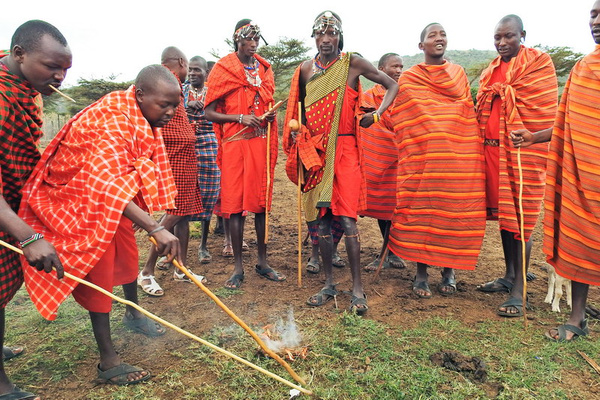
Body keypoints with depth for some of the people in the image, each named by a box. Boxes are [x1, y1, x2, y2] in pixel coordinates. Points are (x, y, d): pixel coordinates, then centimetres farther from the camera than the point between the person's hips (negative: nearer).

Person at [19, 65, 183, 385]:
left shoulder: (142, 117, -5)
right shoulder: (110, 124, -34)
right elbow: (109, 187, -48)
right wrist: (155, 229, -56)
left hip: (117, 198, 9)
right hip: (77, 200, -9)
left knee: (128, 253, 18)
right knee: (99, 270, -9)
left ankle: (133, 315, 42)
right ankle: (108, 360, 0)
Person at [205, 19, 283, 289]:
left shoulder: (264, 70, 14)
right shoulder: (223, 69, 2)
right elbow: (209, 112, -2)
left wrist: (269, 116, 0)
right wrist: (240, 118, -16)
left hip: (261, 143, 4)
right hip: (235, 143, -3)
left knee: (262, 202, 6)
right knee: (236, 204, -2)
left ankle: (262, 262, 17)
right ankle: (238, 268, 8)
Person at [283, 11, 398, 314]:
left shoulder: (352, 63, 1)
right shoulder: (306, 70, 10)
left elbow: (392, 86, 8)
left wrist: (376, 114, -6)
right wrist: (298, 133, 8)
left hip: (344, 149, -4)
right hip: (314, 151, 4)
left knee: (346, 218, -11)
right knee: (320, 218, 5)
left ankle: (357, 289, 0)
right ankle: (328, 284, 17)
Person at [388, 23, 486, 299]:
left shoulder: (459, 74, 15)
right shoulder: (409, 79, 5)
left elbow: (468, 114, 20)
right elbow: (403, 122, 2)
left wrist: (472, 150, 11)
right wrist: (411, 154, -7)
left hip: (460, 157, 3)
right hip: (423, 157, -3)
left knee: (455, 211, 3)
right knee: (421, 210, -4)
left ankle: (448, 270, 18)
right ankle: (421, 274, 8)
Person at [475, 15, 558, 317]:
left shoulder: (538, 63, -2)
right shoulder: (491, 70, 16)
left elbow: (543, 111, -7)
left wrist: (532, 142, -13)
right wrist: (482, 145, 12)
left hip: (523, 149, -6)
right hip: (493, 149, 6)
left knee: (520, 217, -6)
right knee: (502, 213, 12)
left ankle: (518, 292, -1)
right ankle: (509, 277, 26)